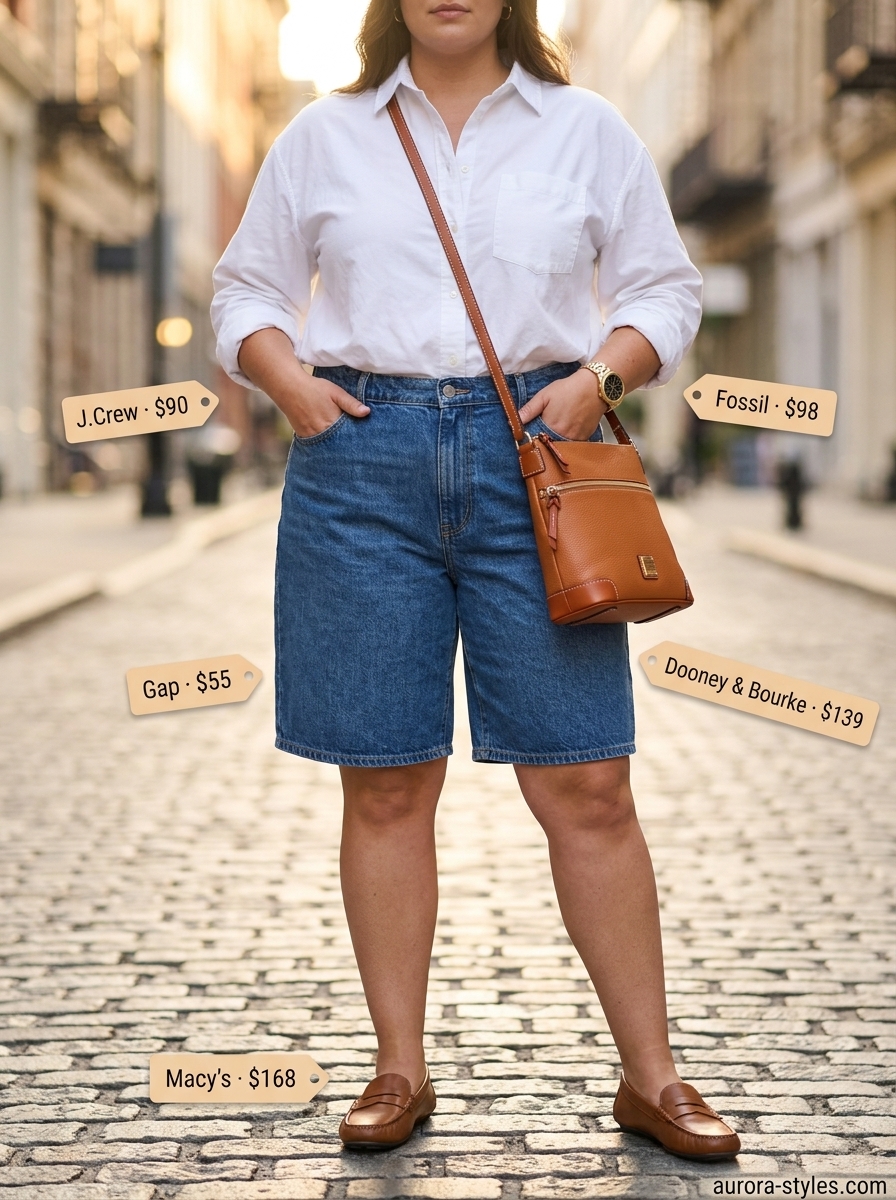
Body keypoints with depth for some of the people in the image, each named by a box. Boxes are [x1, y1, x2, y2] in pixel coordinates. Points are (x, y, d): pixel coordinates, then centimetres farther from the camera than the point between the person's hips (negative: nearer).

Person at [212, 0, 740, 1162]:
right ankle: (401, 1071, 17)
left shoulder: (586, 129, 11)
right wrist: (290, 381, -3)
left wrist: (600, 375, -5)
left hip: (534, 455, -1)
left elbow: (665, 286, 13)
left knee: (586, 783, -2)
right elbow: (246, 288, 16)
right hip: (362, 456, 1)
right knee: (386, 786, 3)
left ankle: (651, 1076, 10)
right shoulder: (324, 135, 12)